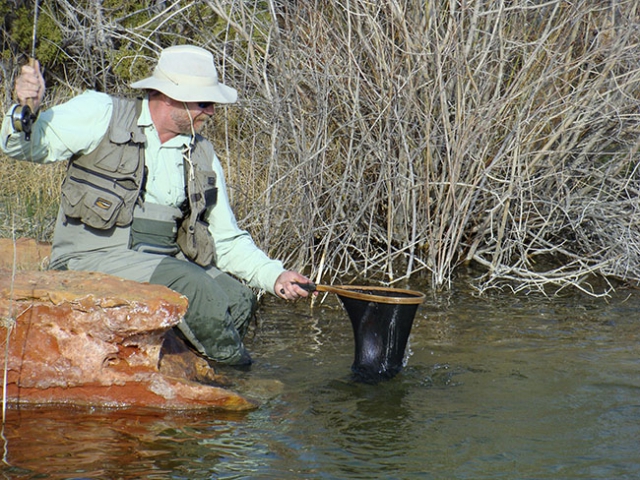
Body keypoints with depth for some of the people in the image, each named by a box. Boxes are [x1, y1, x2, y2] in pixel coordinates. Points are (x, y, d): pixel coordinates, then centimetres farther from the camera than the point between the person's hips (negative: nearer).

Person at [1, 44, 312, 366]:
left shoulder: (202, 157, 12)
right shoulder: (102, 115, -2)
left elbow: (227, 239, 16)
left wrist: (274, 276, 1)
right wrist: (26, 112, -26)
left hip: (164, 262, 6)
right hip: (93, 258, -6)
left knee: (239, 298, -19)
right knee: (190, 284, -28)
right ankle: (240, 373, -6)